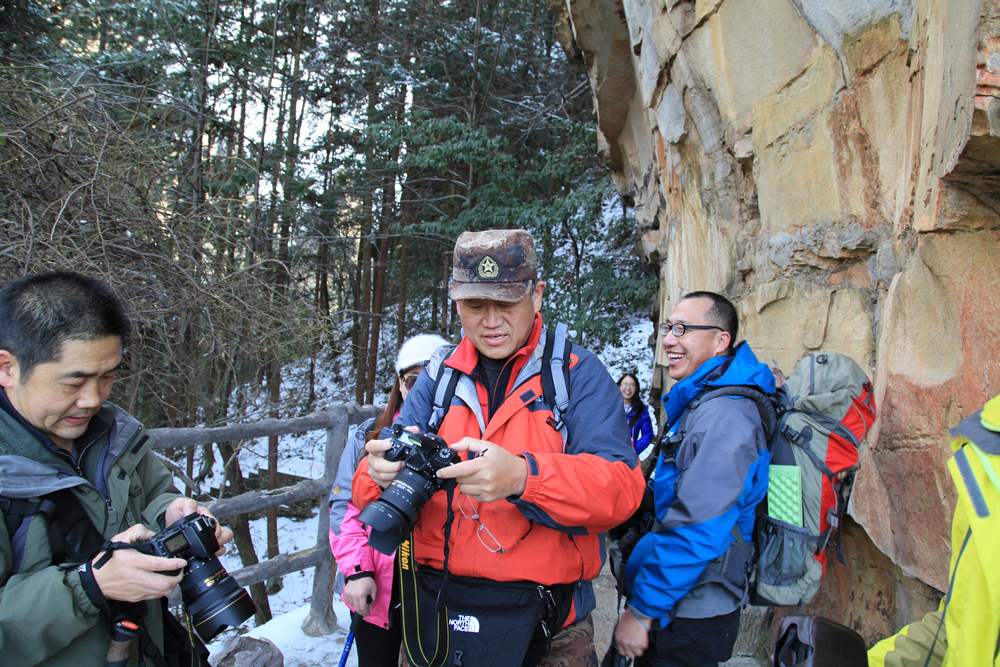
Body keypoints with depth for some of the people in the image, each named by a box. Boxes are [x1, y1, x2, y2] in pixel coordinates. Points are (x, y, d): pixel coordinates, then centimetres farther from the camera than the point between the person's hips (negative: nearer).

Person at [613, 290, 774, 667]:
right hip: (681, 607, 9)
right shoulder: (696, 404, 10)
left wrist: (641, 610, -19)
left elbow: (696, 533, -26)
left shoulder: (722, 418, -22)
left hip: (691, 618, -9)